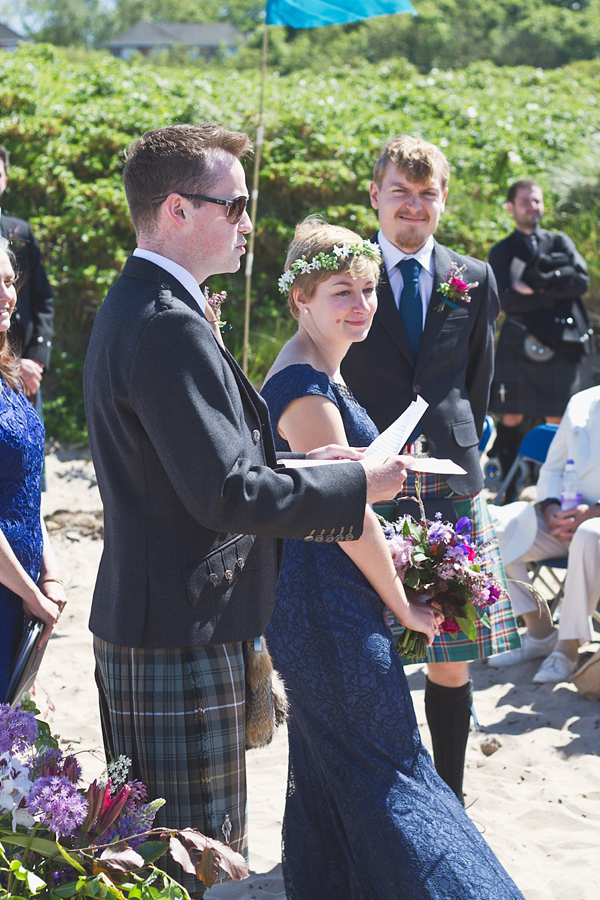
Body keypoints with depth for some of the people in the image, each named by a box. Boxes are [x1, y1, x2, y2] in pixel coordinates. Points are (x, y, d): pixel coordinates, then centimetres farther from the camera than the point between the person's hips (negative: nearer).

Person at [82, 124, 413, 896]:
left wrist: (303, 463, 10)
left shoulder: (136, 307, 13)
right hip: (179, 637, -11)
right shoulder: (169, 326, -21)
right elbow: (227, 494, -24)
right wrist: (358, 484, -12)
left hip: (135, 622, 11)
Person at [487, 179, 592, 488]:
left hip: (562, 345, 2)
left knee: (558, 422, 2)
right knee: (512, 419, -2)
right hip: (519, 344, -2)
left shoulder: (560, 242, 15)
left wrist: (540, 283, -11)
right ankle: (508, 491, 6)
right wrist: (555, 293, -8)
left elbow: (581, 282, -1)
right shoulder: (502, 251, 9)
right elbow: (505, 300, -6)